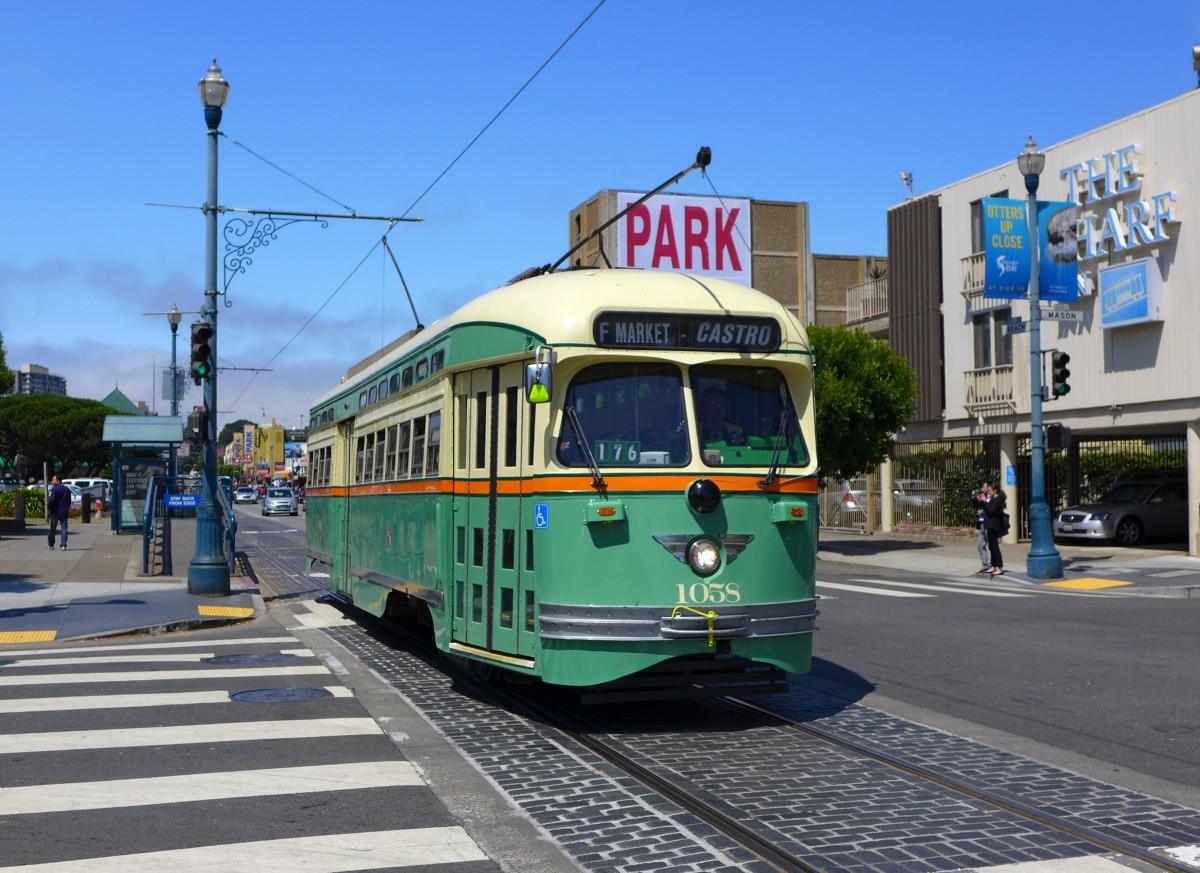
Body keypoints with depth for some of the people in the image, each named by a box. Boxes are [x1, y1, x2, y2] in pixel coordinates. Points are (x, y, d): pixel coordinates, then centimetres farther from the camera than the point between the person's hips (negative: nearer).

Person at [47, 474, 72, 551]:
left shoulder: (54, 489, -11)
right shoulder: (67, 490, 9)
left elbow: (52, 500, -21)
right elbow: (69, 501, 15)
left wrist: (48, 508, -9)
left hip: (55, 512, -4)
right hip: (64, 512, 4)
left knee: (53, 528, 7)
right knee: (64, 528, 4)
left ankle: (51, 544, 14)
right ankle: (63, 545, -4)